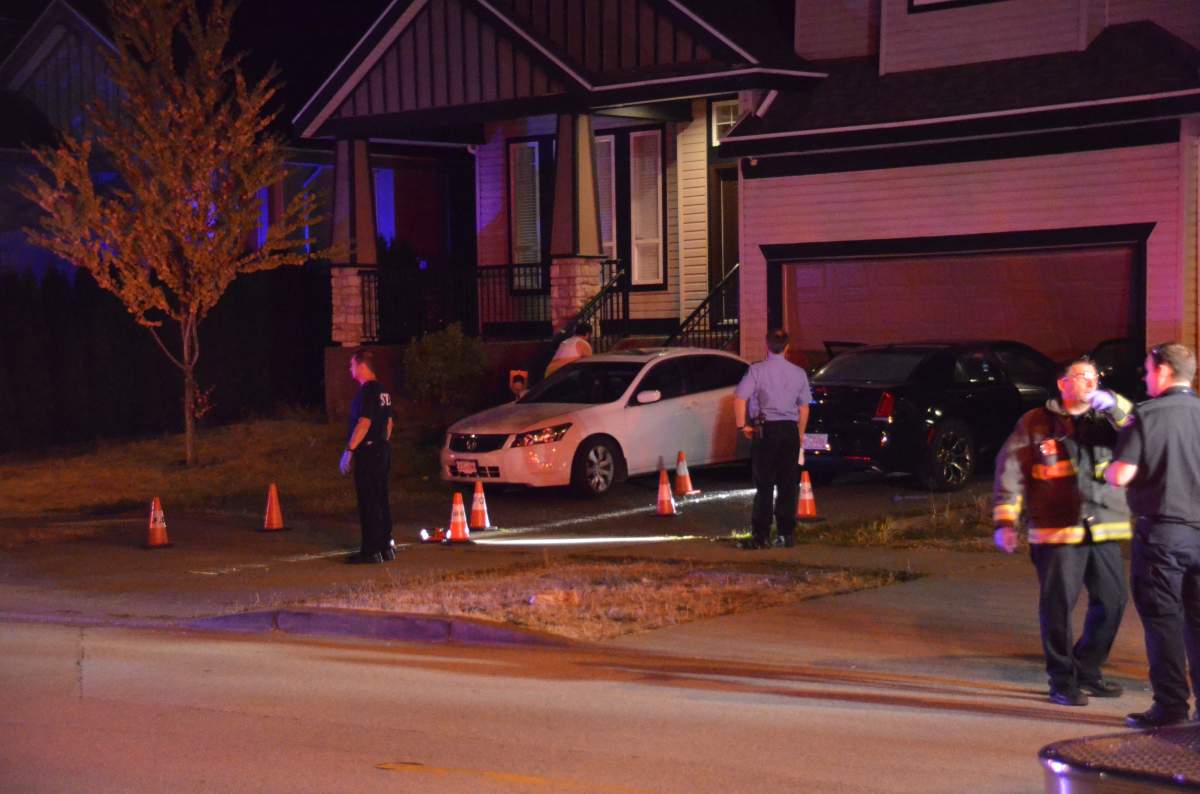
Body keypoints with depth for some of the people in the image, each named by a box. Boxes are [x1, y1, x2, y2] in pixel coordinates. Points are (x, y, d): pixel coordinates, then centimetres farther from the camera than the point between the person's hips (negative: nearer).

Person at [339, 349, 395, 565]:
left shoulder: (367, 391, -16)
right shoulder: (382, 391, 14)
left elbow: (364, 423, -23)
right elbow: (389, 423, 21)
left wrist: (349, 450, -22)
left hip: (367, 452, -10)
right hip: (382, 451, 10)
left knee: (368, 503, -7)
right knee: (381, 500, 13)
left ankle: (370, 551, -6)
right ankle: (385, 547, 18)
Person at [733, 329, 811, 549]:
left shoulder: (757, 370, -5)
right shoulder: (798, 373, 7)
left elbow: (739, 398, -14)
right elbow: (804, 407, 10)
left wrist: (742, 425, -3)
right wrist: (800, 433, 19)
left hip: (766, 429, -3)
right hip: (790, 429, 3)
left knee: (764, 485, -1)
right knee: (788, 485, 7)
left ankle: (760, 536, -4)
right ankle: (786, 534, 8)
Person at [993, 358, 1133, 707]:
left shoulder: (1106, 419, 14)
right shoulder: (1036, 424, 3)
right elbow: (1010, 471, 0)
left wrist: (1114, 405, -18)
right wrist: (1005, 521, -8)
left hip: (1104, 530, 4)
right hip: (1057, 533, -4)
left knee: (1112, 601, 8)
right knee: (1058, 606, -4)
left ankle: (1087, 671, 25)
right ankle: (1062, 681, 8)